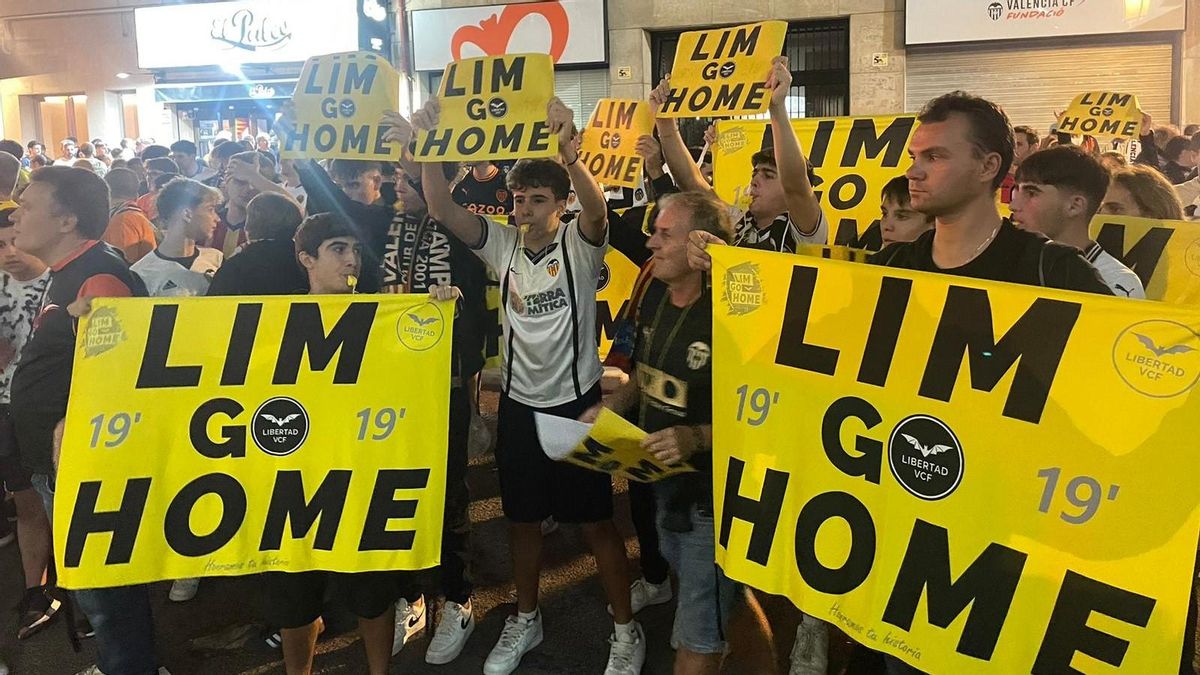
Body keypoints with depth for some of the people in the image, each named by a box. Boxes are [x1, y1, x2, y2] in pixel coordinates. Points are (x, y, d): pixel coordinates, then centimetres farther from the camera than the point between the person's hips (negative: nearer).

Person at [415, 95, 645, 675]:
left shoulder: (579, 243, -10)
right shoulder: (501, 243, 1)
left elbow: (597, 208, -32)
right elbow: (442, 210, -11)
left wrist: (567, 152, -50)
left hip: (577, 400, -4)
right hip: (519, 402, 4)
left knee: (596, 519, 6)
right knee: (523, 517, 16)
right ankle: (525, 620, 36)